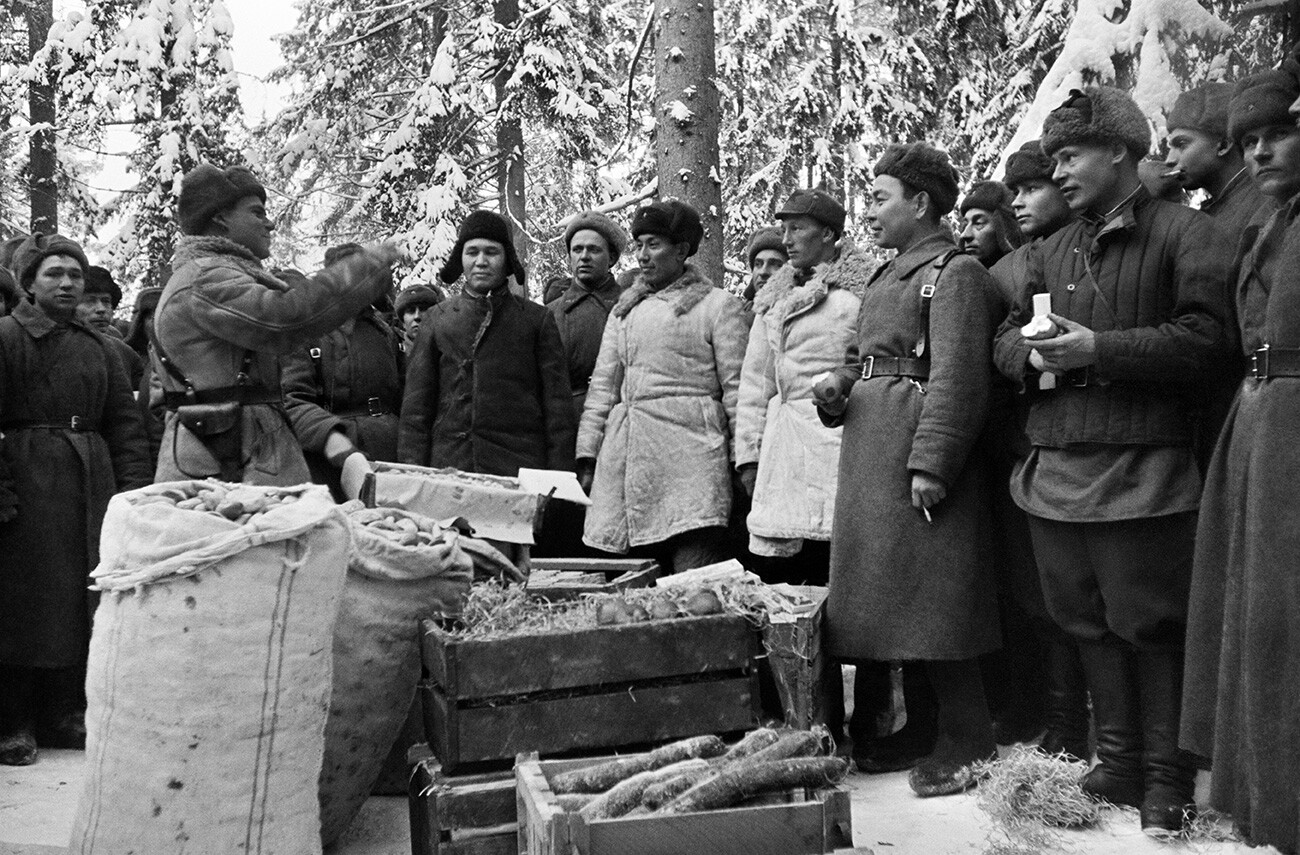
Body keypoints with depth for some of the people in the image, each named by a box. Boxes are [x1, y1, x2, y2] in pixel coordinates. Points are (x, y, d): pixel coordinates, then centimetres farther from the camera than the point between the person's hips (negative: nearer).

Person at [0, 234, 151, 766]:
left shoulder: (98, 348, 17)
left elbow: (125, 423, 14)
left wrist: (133, 488, 3)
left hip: (92, 487, 6)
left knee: (83, 603, 8)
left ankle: (65, 713, 19)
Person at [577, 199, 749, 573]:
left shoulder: (717, 304, 6)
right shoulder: (624, 310, 21)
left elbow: (736, 387, 1)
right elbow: (603, 385, 18)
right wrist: (587, 456, 10)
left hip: (689, 454, -5)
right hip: (626, 458, 5)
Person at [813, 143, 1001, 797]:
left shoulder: (955, 272, -8)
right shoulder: (888, 276, 19)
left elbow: (956, 377, -16)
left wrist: (930, 462, -21)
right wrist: (836, 390, 3)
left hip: (916, 455, -9)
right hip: (869, 455, 9)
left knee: (930, 595, -5)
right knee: (894, 596, 13)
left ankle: (965, 746, 7)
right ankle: (922, 729, 26)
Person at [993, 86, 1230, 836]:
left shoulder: (1183, 232, -3)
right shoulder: (1051, 252, 16)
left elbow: (1203, 338, -13)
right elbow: (1007, 337, 17)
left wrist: (1098, 348, -19)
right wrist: (1034, 353, -6)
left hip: (1143, 471, -6)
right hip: (1058, 468, 6)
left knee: (1151, 626, 1)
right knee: (1088, 623, 13)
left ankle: (1167, 776, 16)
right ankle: (1119, 764, 27)